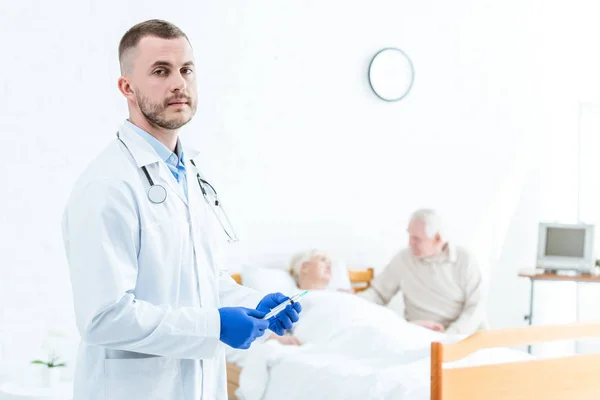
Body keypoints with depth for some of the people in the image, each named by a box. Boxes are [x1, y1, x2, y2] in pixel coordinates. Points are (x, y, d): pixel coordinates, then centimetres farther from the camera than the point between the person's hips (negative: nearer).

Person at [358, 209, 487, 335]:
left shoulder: (464, 261, 0)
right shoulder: (402, 259, 6)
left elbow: (476, 306, -3)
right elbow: (378, 292, 13)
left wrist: (450, 335, -16)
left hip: (464, 336, -1)